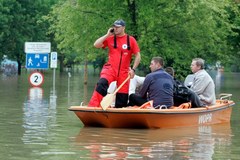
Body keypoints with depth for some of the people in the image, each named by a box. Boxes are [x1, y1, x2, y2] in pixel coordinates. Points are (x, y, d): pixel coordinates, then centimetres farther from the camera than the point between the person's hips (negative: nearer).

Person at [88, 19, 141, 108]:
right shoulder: (110, 38, 7)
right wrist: (107, 35, -4)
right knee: (102, 83, -30)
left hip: (124, 72, 1)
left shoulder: (131, 40, 3)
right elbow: (96, 45, -2)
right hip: (110, 68, -1)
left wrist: (133, 69, -5)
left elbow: (138, 56, 5)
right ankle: (93, 106, -35)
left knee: (122, 98, 1)